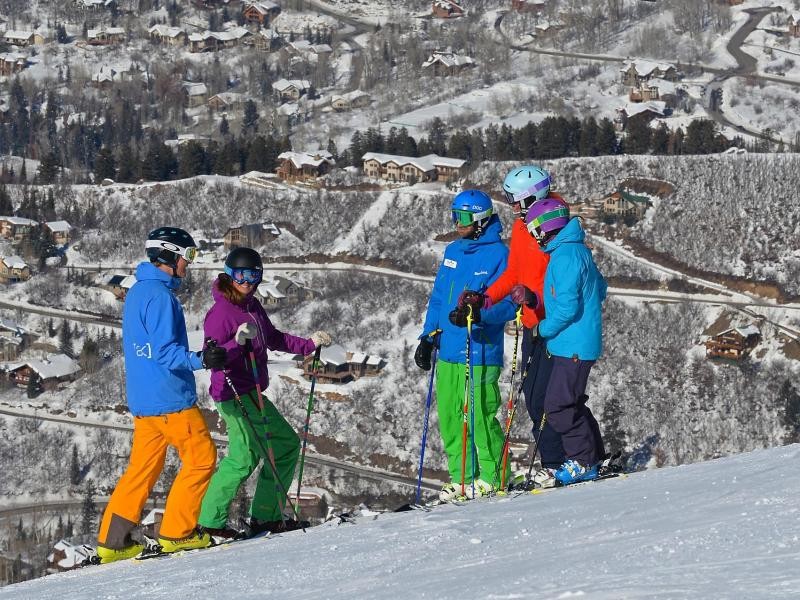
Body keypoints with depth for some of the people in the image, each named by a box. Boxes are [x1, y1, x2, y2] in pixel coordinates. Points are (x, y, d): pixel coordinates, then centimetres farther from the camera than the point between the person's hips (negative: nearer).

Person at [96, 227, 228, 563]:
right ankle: (177, 532, 1)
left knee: (143, 466, 12)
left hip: (142, 398, 10)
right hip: (170, 398, -10)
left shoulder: (137, 293, 15)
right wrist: (201, 360, -32)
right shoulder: (160, 296, -16)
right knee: (201, 457, 0)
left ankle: (112, 539, 10)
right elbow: (165, 352, -23)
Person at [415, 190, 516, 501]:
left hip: (479, 352, -7)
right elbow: (438, 298, 22)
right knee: (448, 415, 7)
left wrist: (476, 315, -27)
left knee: (481, 416, -7)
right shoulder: (453, 251, 15)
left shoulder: (498, 254, -7)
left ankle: (492, 478, 5)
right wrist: (427, 338, 17)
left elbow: (509, 304, -13)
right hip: (448, 351, 7)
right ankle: (461, 477, 16)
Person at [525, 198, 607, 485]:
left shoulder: (565, 255, -19)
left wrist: (544, 328, -8)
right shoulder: (577, 249, 13)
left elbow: (567, 307, -24)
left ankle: (583, 461, -2)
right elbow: (600, 290, 23)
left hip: (573, 346, -11)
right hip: (579, 342, 11)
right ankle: (593, 457, 22)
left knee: (558, 405, -8)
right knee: (571, 402, 16)